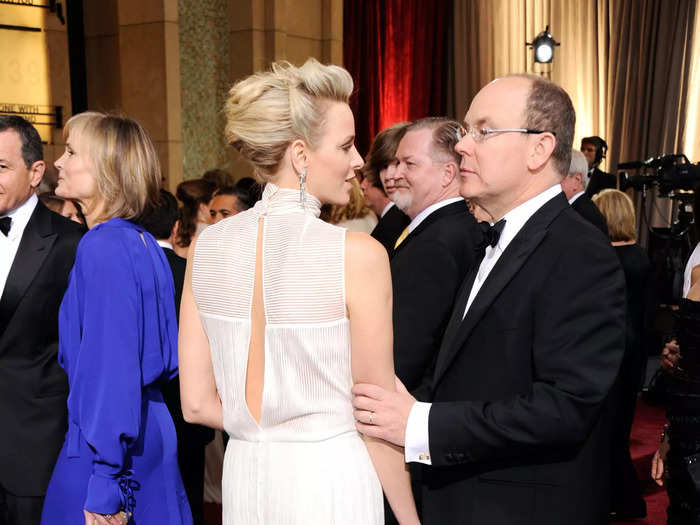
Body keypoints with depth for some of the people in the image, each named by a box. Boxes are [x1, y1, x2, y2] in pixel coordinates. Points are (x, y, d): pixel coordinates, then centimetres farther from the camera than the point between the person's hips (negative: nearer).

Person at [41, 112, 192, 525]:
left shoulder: (103, 247, -17)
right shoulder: (145, 243, 8)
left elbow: (111, 366, -20)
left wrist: (104, 484, -18)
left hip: (111, 441, -8)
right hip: (154, 434, 8)